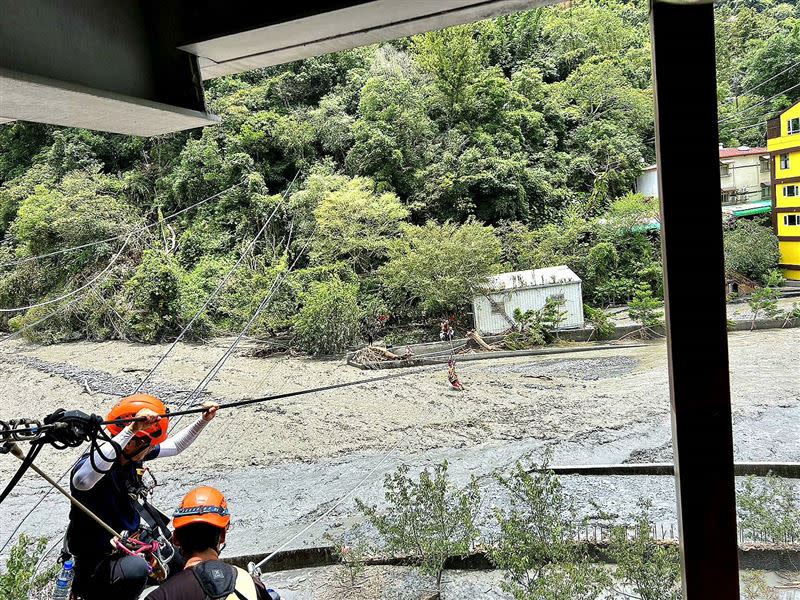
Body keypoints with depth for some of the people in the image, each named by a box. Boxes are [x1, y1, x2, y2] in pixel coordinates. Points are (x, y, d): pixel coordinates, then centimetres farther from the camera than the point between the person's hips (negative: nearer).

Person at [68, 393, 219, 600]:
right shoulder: (95, 462, -29)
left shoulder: (132, 453, -5)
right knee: (136, 568, -36)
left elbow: (175, 446, 11)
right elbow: (82, 481, -54)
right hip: (98, 561, -8)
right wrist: (131, 429, -58)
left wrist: (203, 420, -1)